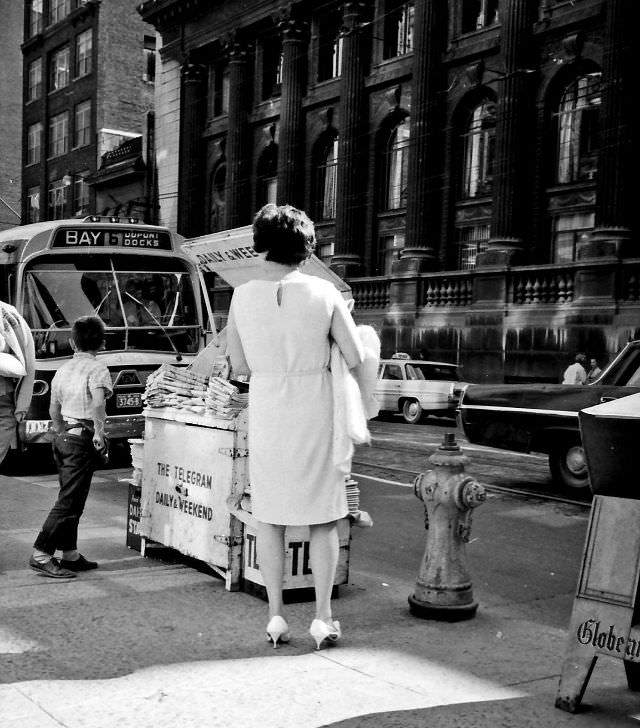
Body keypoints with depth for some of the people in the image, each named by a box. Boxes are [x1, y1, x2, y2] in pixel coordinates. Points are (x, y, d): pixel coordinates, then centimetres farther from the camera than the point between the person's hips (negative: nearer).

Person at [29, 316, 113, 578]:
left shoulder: (63, 369, 14)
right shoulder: (97, 369, -9)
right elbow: (98, 402, -28)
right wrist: (99, 431, -22)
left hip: (63, 437, 8)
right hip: (82, 440, -8)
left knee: (70, 499, 15)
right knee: (69, 501, -6)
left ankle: (70, 555, 21)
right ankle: (41, 555, -7)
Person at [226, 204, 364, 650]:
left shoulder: (243, 296, -5)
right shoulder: (324, 293, -9)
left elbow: (238, 366, 2)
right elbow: (356, 359, -5)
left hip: (266, 413, 1)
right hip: (315, 412, -1)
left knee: (270, 517, 13)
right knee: (322, 519, 10)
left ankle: (276, 616, 16)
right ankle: (323, 617, 12)